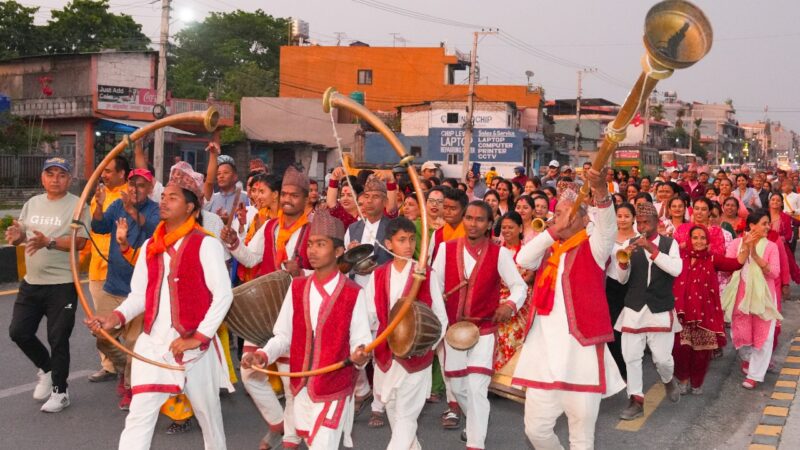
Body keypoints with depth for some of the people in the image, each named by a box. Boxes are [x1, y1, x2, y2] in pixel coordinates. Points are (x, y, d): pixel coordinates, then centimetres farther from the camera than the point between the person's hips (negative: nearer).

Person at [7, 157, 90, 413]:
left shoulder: (76, 205, -10)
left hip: (62, 285, -6)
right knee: (18, 331, 10)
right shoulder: (32, 203, 10)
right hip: (31, 282, 6)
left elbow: (80, 242, -19)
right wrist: (16, 236, -9)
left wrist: (49, 242, -32)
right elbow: (21, 233, 15)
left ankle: (60, 392, 16)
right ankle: (46, 369, 34)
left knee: (58, 338, 1)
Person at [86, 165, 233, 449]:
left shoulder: (206, 244, -7)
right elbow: (139, 294, 9)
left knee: (207, 411, 13)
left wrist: (198, 338, -15)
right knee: (139, 416, -2)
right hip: (152, 343, 4)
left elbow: (223, 295, -12)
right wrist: (116, 318, -10)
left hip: (194, 346, -4)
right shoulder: (150, 247, 11)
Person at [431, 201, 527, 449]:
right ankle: (475, 423, 45)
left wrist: (510, 304, -30)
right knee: (457, 386, 16)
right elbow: (435, 285, -2)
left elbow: (519, 285, -9)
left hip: (484, 329, -3)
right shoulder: (446, 248, -4)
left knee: (476, 388, -13)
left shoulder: (500, 253, -9)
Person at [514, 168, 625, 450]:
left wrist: (601, 193, -42)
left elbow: (608, 226, -22)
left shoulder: (593, 247, 0)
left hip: (581, 350, -4)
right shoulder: (548, 249, 14)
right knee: (536, 427, 9)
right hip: (544, 350, 4)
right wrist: (555, 229, -10)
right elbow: (522, 259, -5)